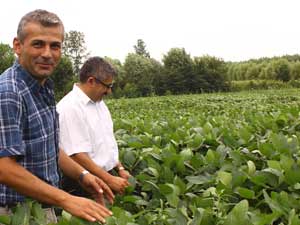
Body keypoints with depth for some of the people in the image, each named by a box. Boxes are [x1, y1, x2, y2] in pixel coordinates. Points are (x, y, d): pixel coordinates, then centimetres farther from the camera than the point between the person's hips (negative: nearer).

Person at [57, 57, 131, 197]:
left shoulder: (98, 102, 10)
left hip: (107, 174, 8)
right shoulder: (71, 108, -20)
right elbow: (77, 155, -24)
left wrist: (120, 168, 11)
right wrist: (109, 180, -22)